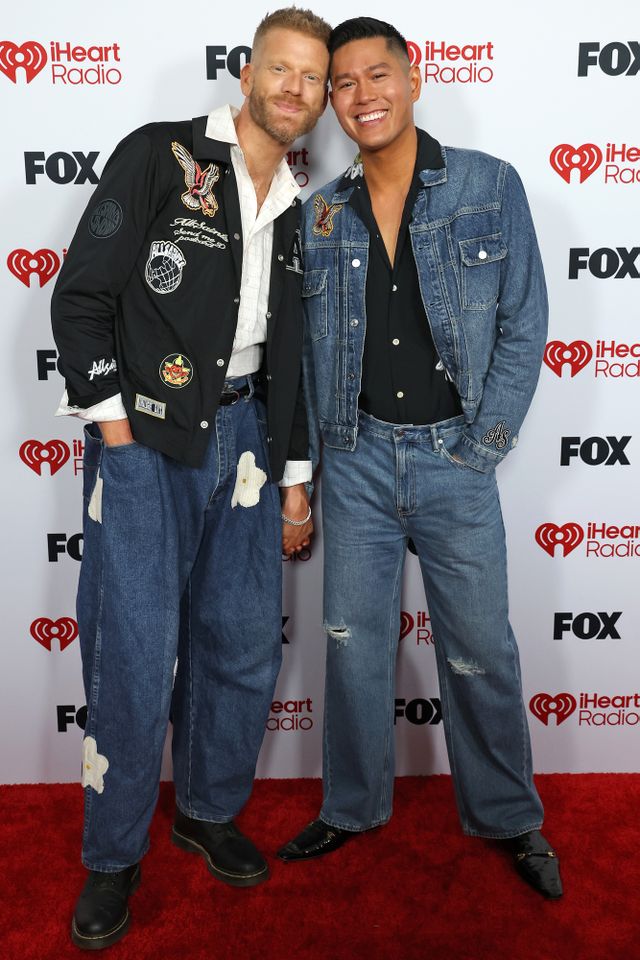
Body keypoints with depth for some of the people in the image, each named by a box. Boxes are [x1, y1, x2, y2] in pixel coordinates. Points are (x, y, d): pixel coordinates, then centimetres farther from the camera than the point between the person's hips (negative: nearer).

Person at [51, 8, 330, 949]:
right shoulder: (159, 155, -2)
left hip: (243, 438, 6)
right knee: (137, 660, -4)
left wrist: (294, 476, 16)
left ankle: (209, 811, 32)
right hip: (144, 437, -5)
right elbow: (81, 297, -7)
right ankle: (114, 856, 17)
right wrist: (116, 426, -12)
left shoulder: (292, 213, 15)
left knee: (245, 647, 9)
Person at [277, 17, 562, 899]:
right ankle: (353, 807, 31)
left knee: (481, 650, 7)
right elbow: (304, 343, 10)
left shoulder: (491, 186, -1)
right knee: (354, 643, 11)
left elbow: (524, 324, -2)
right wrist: (312, 447, 2)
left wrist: (485, 443, -7)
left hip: (453, 456, -2)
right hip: (356, 457, 3)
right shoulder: (320, 215, 6)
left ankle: (509, 817, 29)